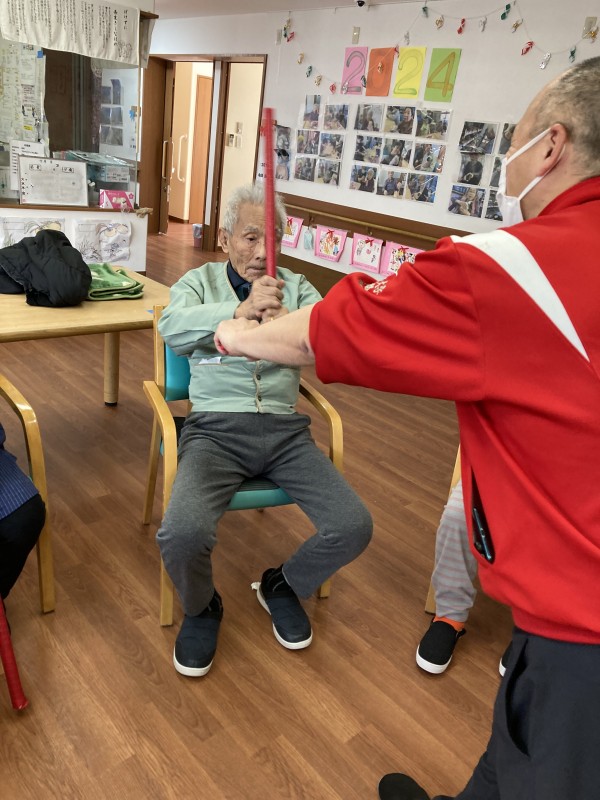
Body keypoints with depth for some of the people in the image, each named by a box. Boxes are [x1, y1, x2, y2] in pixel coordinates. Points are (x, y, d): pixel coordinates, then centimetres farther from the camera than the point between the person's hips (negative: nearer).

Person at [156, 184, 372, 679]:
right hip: (217, 428, -2)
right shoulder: (201, 281, 9)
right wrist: (239, 310, -31)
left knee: (354, 528, -13)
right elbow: (172, 327, -14)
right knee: (182, 534, -28)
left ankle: (283, 586, 20)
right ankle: (201, 608, 11)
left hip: (284, 429, 3)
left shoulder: (295, 286, 14)